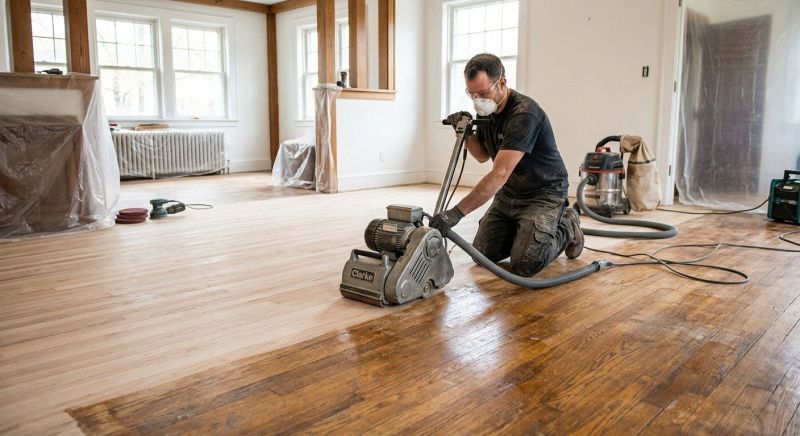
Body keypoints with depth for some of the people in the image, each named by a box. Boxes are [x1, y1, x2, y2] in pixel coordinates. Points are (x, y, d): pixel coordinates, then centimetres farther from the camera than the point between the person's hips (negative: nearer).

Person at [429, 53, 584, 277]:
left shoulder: (524, 114, -29)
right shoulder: (486, 110, -2)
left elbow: (499, 174, -37)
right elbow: (483, 155, 12)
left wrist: (456, 212, -41)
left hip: (543, 193, -8)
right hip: (509, 193, 8)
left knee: (524, 264, -19)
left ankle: (566, 227, 8)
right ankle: (527, 229, 23)